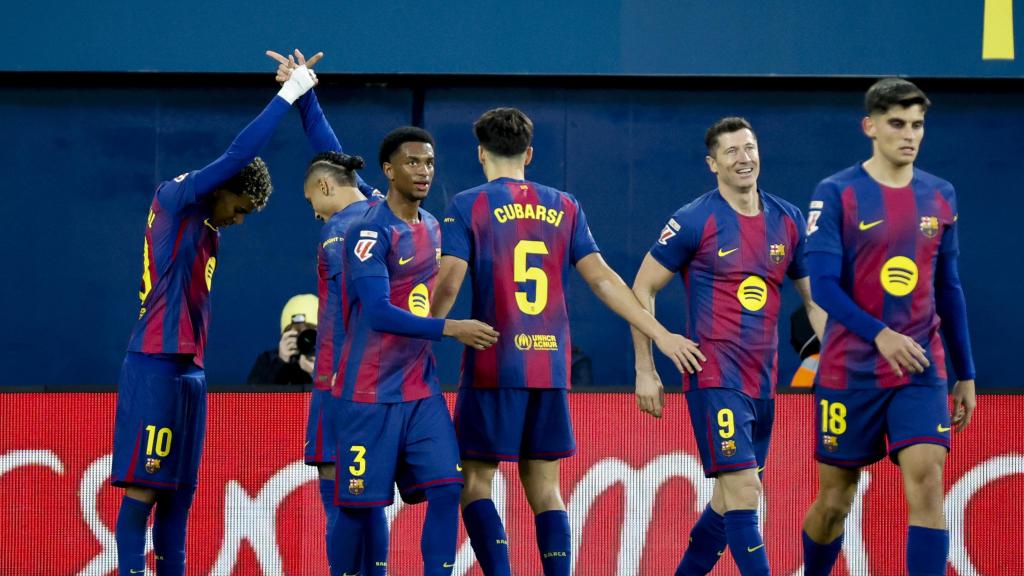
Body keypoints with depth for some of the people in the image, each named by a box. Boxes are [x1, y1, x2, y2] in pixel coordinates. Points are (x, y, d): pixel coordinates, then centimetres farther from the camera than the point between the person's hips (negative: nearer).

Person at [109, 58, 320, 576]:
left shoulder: (205, 229, 20)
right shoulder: (173, 199, -7)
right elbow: (238, 156, -12)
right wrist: (287, 95, -9)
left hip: (189, 371, 10)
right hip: (156, 367, -10)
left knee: (178, 492, 7)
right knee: (142, 488, -10)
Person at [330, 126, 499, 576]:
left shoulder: (433, 228, 10)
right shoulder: (371, 232, -15)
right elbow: (379, 314, -25)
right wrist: (450, 329, -29)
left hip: (422, 390, 7)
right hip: (370, 395, -7)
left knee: (446, 489, -5)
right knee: (360, 504, -1)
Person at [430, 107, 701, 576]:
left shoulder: (469, 205, -2)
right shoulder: (563, 207, 10)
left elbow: (449, 283, -11)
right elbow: (602, 279, 5)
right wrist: (660, 335, 8)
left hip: (493, 366, -4)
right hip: (551, 367, 4)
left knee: (475, 482, 3)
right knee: (544, 486, 10)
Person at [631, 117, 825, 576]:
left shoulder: (787, 220, 8)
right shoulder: (695, 221, -7)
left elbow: (814, 299, 16)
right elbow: (642, 290, -2)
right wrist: (645, 371, -4)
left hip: (763, 379, 6)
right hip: (715, 378, -6)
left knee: (730, 497, 14)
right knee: (743, 491, -15)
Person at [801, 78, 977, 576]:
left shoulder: (939, 196, 7)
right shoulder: (836, 194, -6)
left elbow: (949, 290, 14)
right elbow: (824, 285, -13)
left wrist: (965, 374, 14)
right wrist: (880, 335, -27)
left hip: (921, 370, 2)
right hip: (850, 371, -2)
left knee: (927, 483, -15)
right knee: (834, 500, 8)